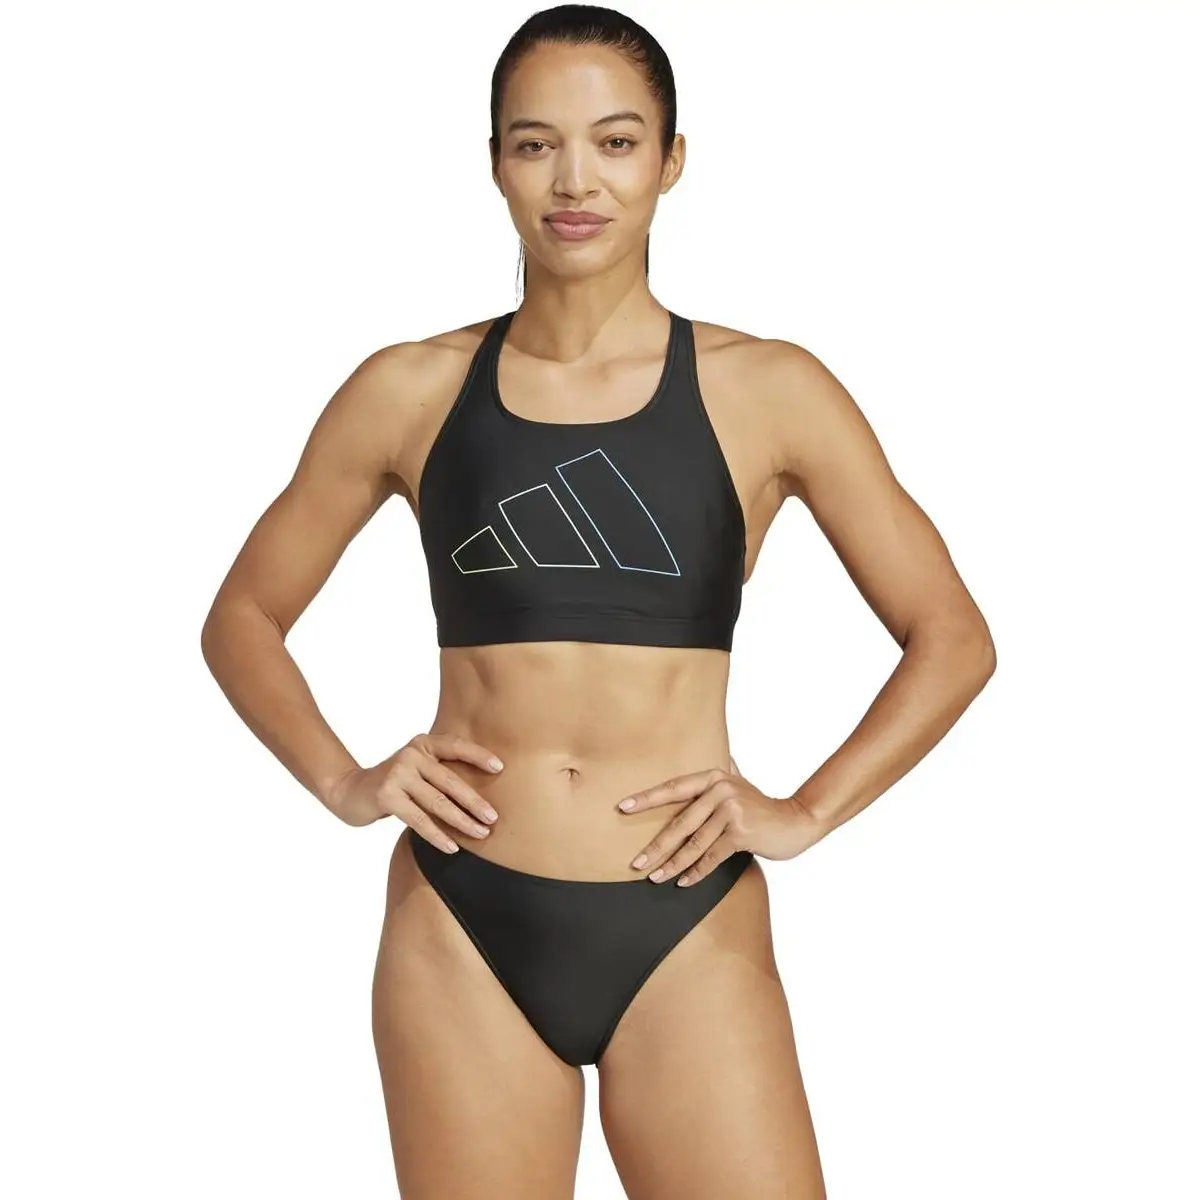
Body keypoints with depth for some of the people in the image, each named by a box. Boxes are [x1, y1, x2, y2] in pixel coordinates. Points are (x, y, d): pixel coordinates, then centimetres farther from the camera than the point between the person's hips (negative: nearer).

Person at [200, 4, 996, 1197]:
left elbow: (951, 636, 6)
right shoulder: (409, 390, 3)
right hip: (461, 934, 1)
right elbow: (243, 618, 14)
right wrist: (343, 782, -1)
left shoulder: (766, 390, 0)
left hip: (689, 936, -1)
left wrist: (804, 813, -4)